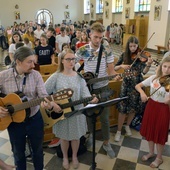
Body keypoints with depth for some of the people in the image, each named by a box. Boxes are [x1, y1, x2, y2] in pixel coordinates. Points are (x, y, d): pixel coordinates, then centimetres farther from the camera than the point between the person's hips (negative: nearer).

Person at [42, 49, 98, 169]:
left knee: (76, 136, 16)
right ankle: (65, 158, 43)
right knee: (64, 137, 16)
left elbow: (85, 93, -11)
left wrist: (91, 99, -32)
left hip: (77, 112, 2)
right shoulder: (56, 77, -9)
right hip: (61, 113, -1)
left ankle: (75, 157, 43)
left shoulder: (79, 76, -3)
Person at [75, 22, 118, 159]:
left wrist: (115, 74, -25)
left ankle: (106, 143, 22)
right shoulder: (83, 50, -8)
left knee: (104, 116, 5)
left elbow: (111, 69, -4)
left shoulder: (107, 49, -6)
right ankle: (91, 133, 43)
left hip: (103, 87, 0)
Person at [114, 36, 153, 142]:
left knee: (134, 108, 11)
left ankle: (127, 126, 35)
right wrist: (121, 66, -20)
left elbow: (144, 71, -17)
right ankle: (119, 131, 14)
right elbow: (115, 68, 0)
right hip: (126, 84, 0)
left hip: (137, 84, 0)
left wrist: (148, 65, -37)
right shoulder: (124, 55, -1)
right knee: (123, 108, -1)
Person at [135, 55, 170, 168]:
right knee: (149, 131, 18)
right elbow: (138, 86, 0)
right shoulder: (154, 78, -4)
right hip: (151, 106, 4)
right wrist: (142, 92, -19)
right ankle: (151, 153, 42)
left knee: (159, 135, 10)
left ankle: (159, 158, 34)